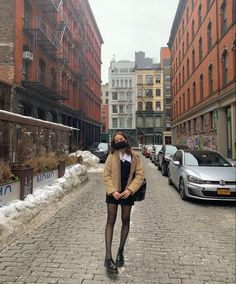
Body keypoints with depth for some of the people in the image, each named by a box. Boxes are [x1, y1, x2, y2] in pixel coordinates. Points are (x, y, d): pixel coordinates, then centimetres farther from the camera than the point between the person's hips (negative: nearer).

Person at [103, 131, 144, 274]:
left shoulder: (135, 157, -2)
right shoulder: (112, 157, -3)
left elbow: (140, 175, -4)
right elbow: (106, 175, -4)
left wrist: (130, 190, -16)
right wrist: (112, 191, -16)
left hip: (128, 192, 1)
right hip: (113, 192, -1)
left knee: (125, 221, 11)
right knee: (111, 221, -3)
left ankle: (120, 252, 28)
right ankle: (108, 257, 0)